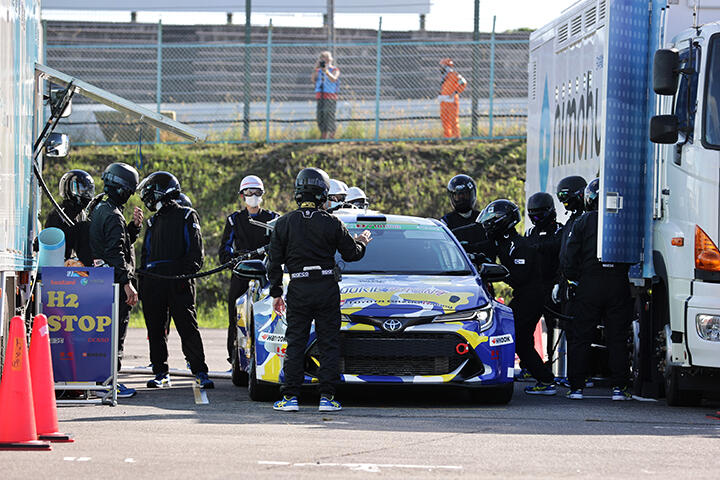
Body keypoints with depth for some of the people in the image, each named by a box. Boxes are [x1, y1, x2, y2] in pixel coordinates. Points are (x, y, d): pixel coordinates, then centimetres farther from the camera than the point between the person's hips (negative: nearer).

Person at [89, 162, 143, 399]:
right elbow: (115, 253, -23)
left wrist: (134, 226, 9)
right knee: (115, 332, -7)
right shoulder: (113, 216, -16)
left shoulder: (99, 210, 16)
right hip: (114, 282, -10)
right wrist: (127, 284, -24)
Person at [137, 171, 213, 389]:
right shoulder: (153, 222, 22)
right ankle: (161, 373, 11)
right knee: (155, 329, 5)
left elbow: (196, 251, -2)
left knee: (188, 327, -10)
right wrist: (142, 284, 15)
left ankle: (200, 373, -10)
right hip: (153, 281, 6)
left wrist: (187, 275, -14)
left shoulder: (186, 217, 5)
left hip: (179, 282, -6)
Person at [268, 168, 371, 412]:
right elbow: (350, 253, 6)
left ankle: (290, 397, 4)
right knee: (329, 343, 5)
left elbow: (274, 263, 4)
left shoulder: (284, 223, 0)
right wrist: (361, 243, 28)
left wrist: (276, 293, 13)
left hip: (298, 290, 1)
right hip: (327, 288, -1)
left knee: (295, 343, 6)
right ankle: (327, 396, 2)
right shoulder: (331, 223, -4)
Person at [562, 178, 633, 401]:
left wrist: (574, 279, 14)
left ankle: (576, 386, 5)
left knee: (580, 338, 7)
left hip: (589, 286, -1)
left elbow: (569, 258, 0)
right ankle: (619, 387, 3)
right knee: (617, 338, 7)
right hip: (618, 286, 1)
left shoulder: (583, 222, -1)